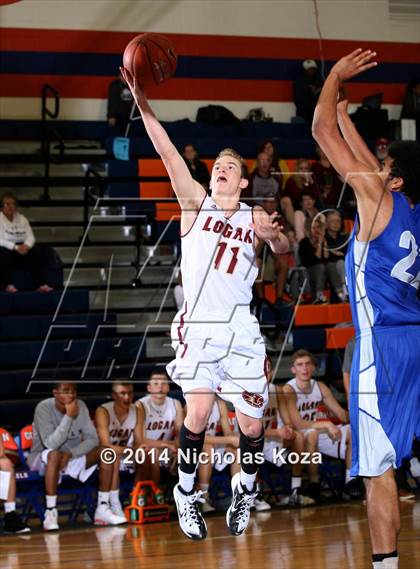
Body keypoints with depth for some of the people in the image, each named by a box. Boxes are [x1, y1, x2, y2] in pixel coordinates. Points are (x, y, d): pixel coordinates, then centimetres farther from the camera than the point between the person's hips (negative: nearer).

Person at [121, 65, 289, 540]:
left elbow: (285, 250, 2)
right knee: (198, 413, -17)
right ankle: (186, 494, 2)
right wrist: (144, 106, -15)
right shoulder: (196, 202, 8)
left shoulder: (255, 216, 14)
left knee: (251, 422, 0)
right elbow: (169, 155, -3)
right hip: (198, 324, -2)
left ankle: (245, 490, 26)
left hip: (241, 328, 2)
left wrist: (272, 235, -22)